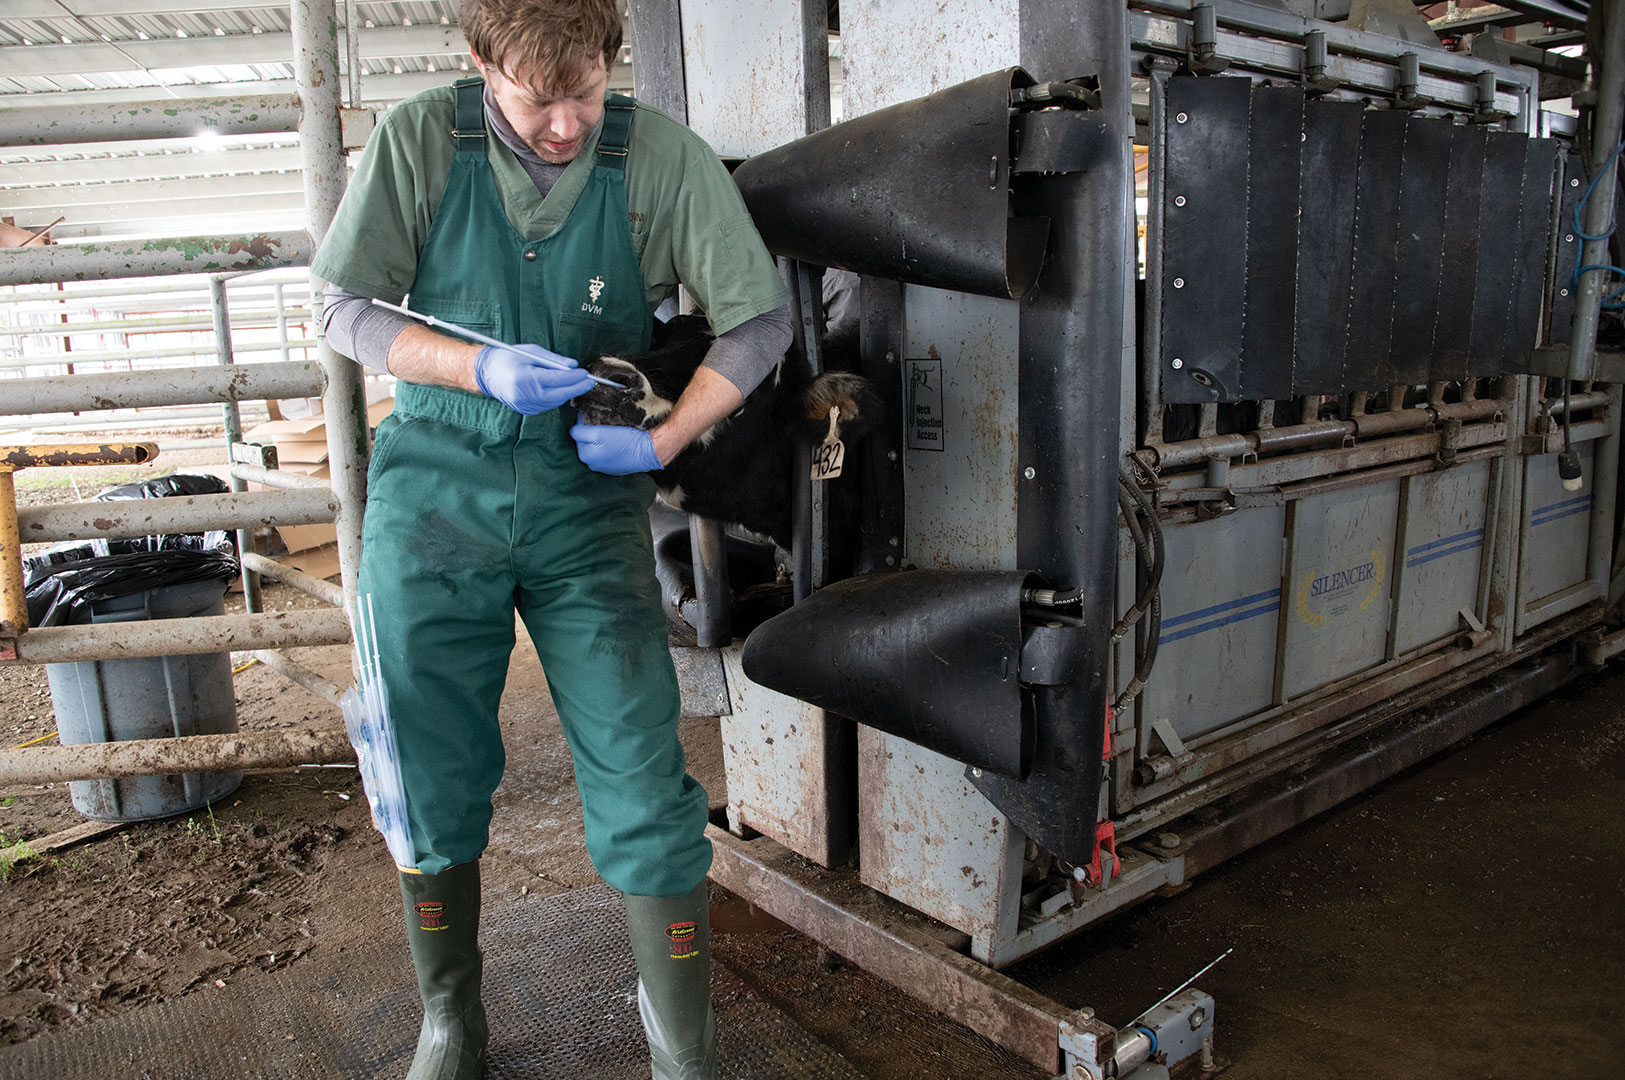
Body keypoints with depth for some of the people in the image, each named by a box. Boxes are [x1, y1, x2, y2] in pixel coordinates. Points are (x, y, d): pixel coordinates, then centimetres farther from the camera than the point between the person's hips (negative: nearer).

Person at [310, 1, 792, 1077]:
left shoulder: (665, 157, -5)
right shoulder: (418, 139, -3)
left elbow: (763, 319, -2)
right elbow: (348, 312, 2)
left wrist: (659, 441, -12)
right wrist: (482, 369, -15)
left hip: (589, 497, -1)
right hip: (435, 492, 2)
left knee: (644, 793, -5)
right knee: (434, 787, 10)